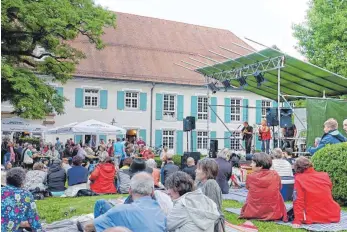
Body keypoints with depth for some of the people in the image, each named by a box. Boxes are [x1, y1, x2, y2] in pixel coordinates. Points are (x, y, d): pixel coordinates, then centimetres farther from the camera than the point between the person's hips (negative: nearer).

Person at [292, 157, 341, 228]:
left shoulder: (299, 179, -10)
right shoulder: (325, 175, 1)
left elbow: (298, 200, -15)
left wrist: (297, 221, -15)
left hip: (312, 219, -3)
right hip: (333, 217, 3)